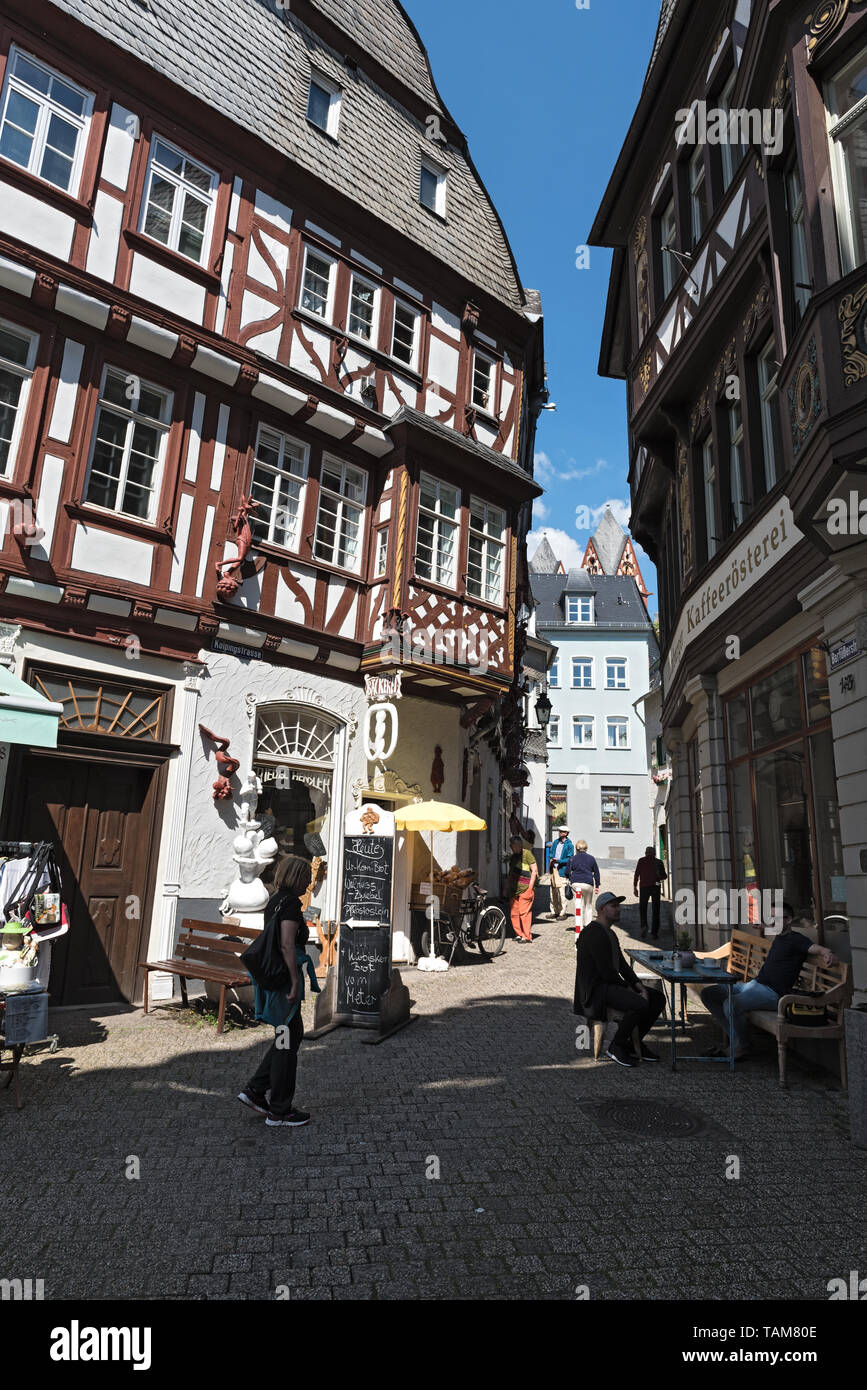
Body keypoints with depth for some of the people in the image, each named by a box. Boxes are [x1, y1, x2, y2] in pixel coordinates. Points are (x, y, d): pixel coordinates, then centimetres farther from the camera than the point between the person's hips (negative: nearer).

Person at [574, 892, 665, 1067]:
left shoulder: (610, 934, 17)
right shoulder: (594, 934, -17)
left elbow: (623, 965, 16)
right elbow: (606, 972, -21)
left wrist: (640, 987, 1)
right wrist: (629, 989, -10)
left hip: (611, 985, 11)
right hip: (595, 990, -11)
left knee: (657, 998, 4)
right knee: (640, 1004, -29)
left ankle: (634, 1043, 13)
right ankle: (615, 1047, -11)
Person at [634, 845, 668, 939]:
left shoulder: (641, 861, 2)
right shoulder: (659, 862, 6)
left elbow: (637, 874, -4)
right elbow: (664, 876, 5)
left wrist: (634, 887, -3)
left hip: (644, 886, -1)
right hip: (656, 887, 1)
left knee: (642, 908, 12)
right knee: (656, 910, 8)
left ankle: (644, 925, -12)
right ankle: (655, 932, 4)